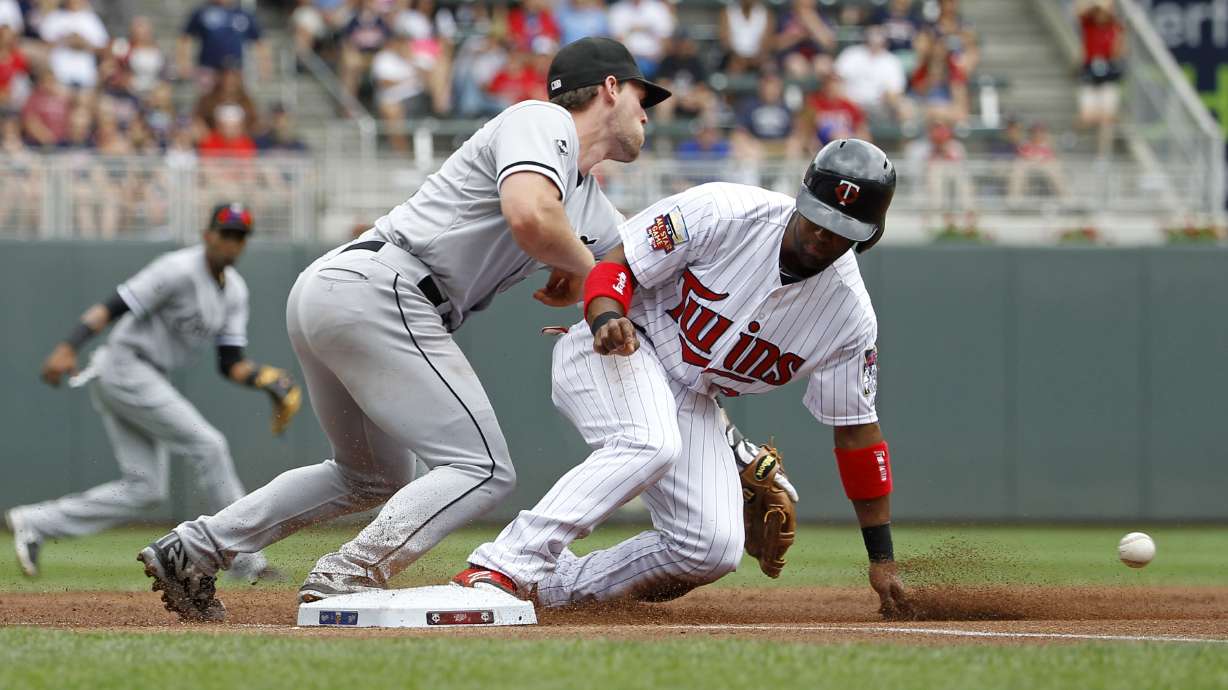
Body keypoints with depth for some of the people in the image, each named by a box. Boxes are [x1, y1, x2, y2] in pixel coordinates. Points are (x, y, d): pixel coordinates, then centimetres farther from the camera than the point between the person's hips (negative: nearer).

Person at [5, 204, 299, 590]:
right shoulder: (180, 270, -15)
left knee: (146, 490, 3)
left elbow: (230, 363, 8)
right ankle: (245, 558, -10)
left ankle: (34, 524, 8)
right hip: (124, 366, -9)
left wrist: (265, 378, -12)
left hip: (146, 382, 9)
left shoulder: (235, 291, 10)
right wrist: (68, 347, -32)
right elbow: (112, 307, -21)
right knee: (206, 445, -14)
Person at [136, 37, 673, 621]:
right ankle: (344, 580, -21)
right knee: (482, 471, -9)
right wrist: (582, 268, -5)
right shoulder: (543, 121, -4)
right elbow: (530, 217, -23)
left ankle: (194, 549, 20)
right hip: (376, 292, -10)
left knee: (375, 478, 25)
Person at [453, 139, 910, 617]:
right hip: (609, 347, -5)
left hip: (692, 400, 5)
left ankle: (555, 584, -1)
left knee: (715, 547, -13)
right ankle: (509, 563, -37)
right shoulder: (724, 212, -20)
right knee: (650, 444, -37)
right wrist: (607, 318, -39)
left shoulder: (850, 314, -9)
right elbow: (615, 264, -14)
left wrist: (882, 559, -1)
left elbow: (856, 430, -1)